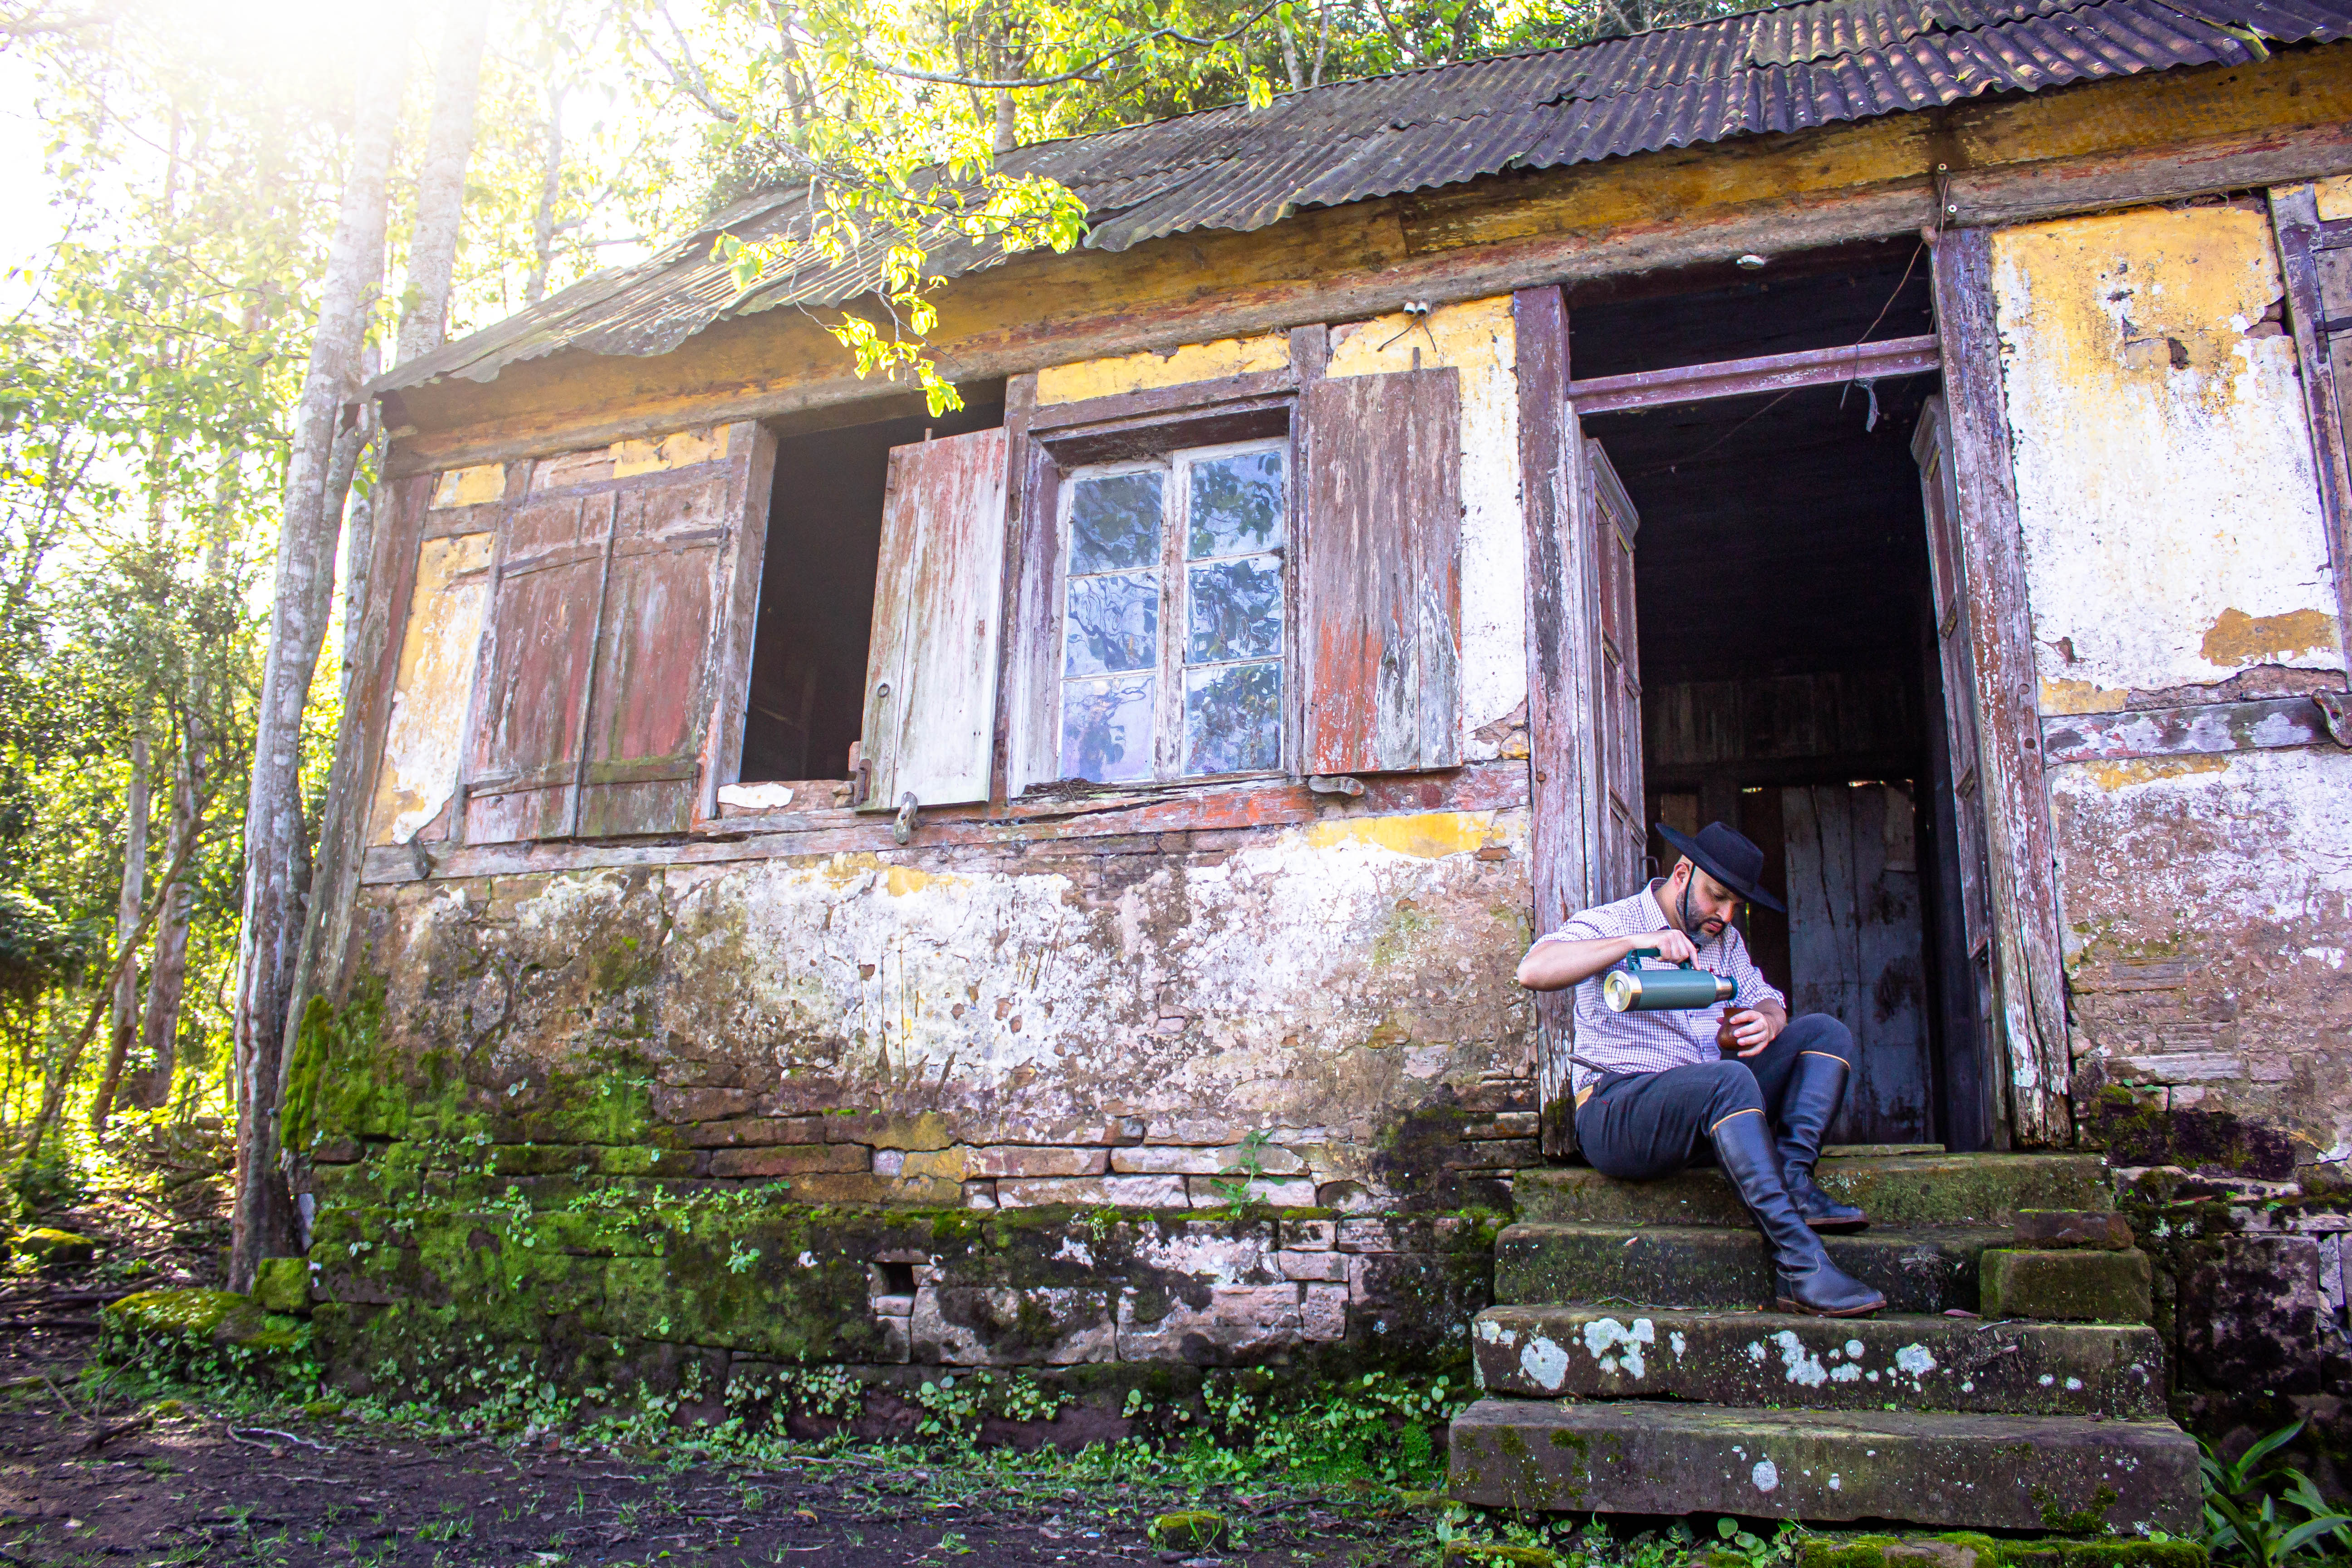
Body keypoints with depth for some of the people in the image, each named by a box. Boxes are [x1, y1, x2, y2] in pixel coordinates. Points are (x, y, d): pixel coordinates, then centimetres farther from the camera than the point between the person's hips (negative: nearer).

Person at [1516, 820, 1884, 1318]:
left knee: (1825, 1032, -2)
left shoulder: (1725, 940, 21)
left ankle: (1793, 1180, -21)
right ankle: (1802, 1268, -37)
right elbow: (1533, 971, -19)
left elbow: (1769, 1002, 12)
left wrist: (1763, 1024, -13)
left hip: (1709, 1108, 7)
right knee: (1729, 1080, -35)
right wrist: (1637, 941, -27)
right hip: (1618, 1114, -7)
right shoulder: (1609, 924, -1)